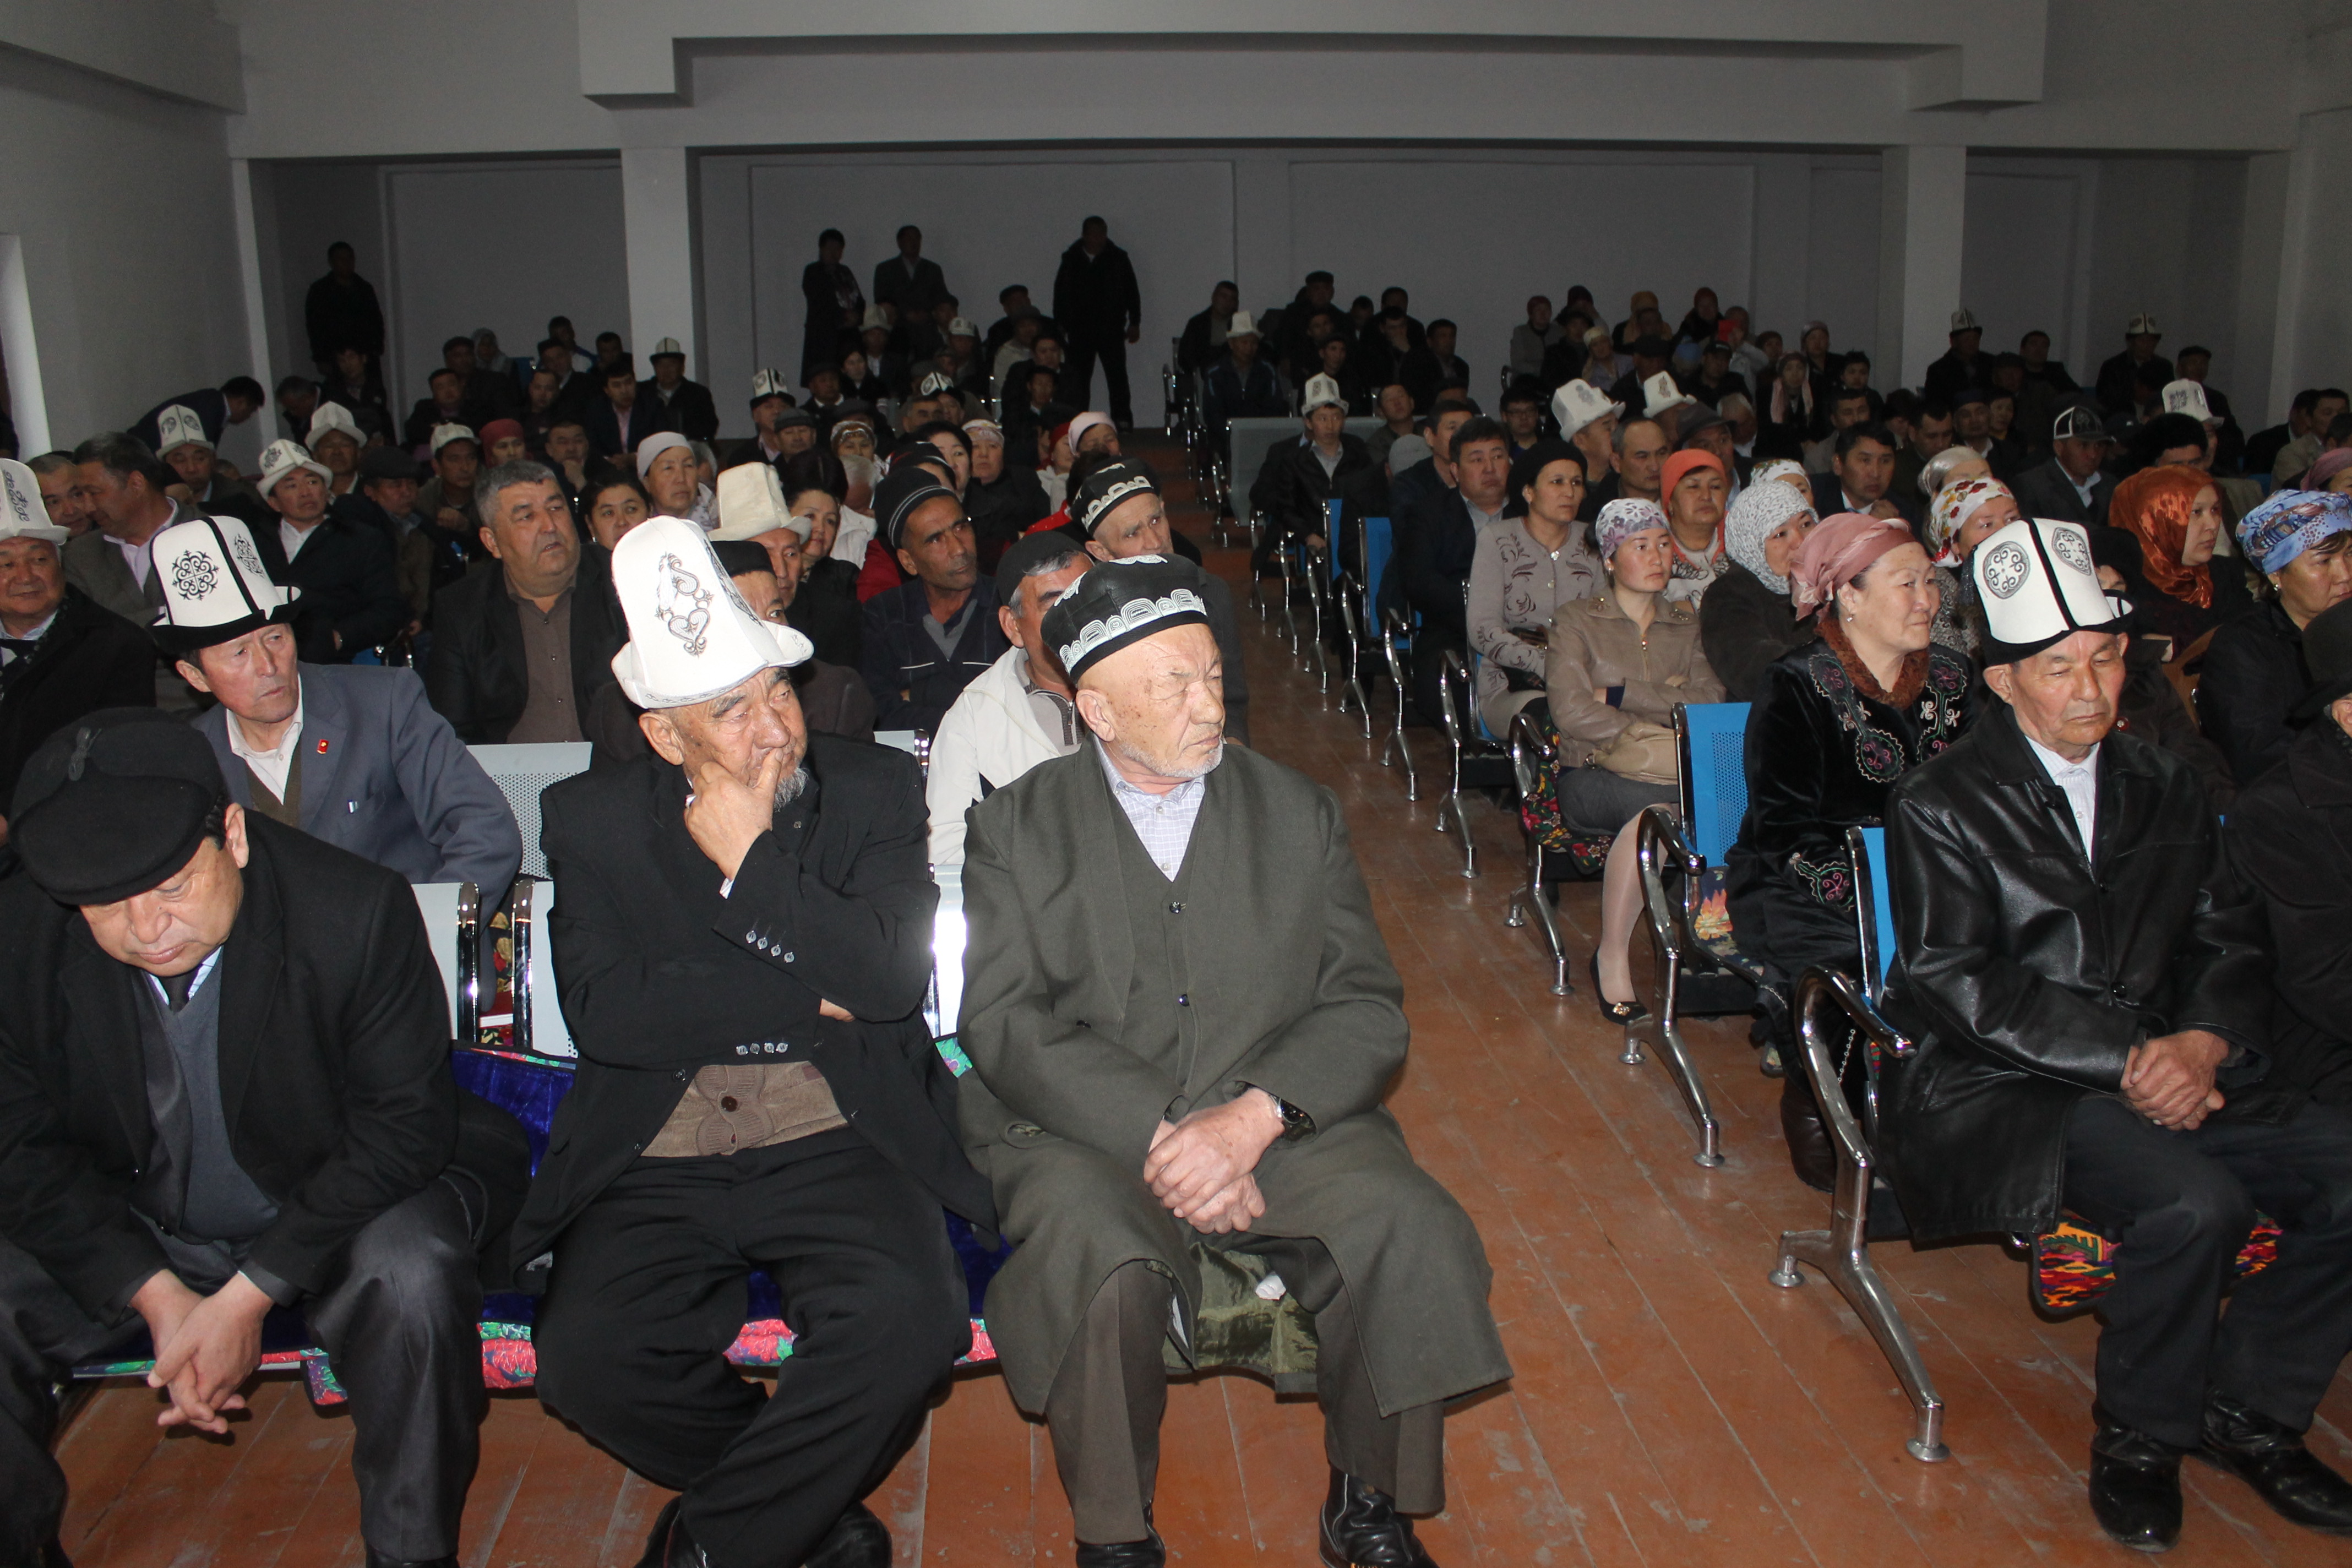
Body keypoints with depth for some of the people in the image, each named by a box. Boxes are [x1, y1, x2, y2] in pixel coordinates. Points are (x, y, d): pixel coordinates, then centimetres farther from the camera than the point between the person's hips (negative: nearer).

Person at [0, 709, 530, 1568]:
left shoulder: (354, 911, -25)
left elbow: (403, 1125, -18)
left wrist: (248, 1295, -23)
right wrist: (157, 1295, -17)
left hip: (330, 1212, -3)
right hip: (132, 1237, 4)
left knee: (413, 1277, -33)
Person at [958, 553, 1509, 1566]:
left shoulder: (1297, 814, 10)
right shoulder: (1016, 828, 5)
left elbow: (1367, 1007, 3)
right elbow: (1004, 1024, -6)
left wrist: (1251, 1116, -15)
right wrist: (1160, 1133, -18)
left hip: (1282, 1125, 2)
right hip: (1082, 1132, -1)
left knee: (1418, 1236, -23)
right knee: (1100, 1270, -32)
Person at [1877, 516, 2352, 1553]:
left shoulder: (2165, 788, 16)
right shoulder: (1939, 807, -2)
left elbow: (2231, 939, 13)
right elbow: (1955, 984, -11)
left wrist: (2200, 1045, -9)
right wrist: (2125, 1065, -18)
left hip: (2174, 1066, 6)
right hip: (2005, 1087, -6)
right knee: (2193, 1203, -29)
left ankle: (2246, 1406, 8)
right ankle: (2140, 1433, -1)